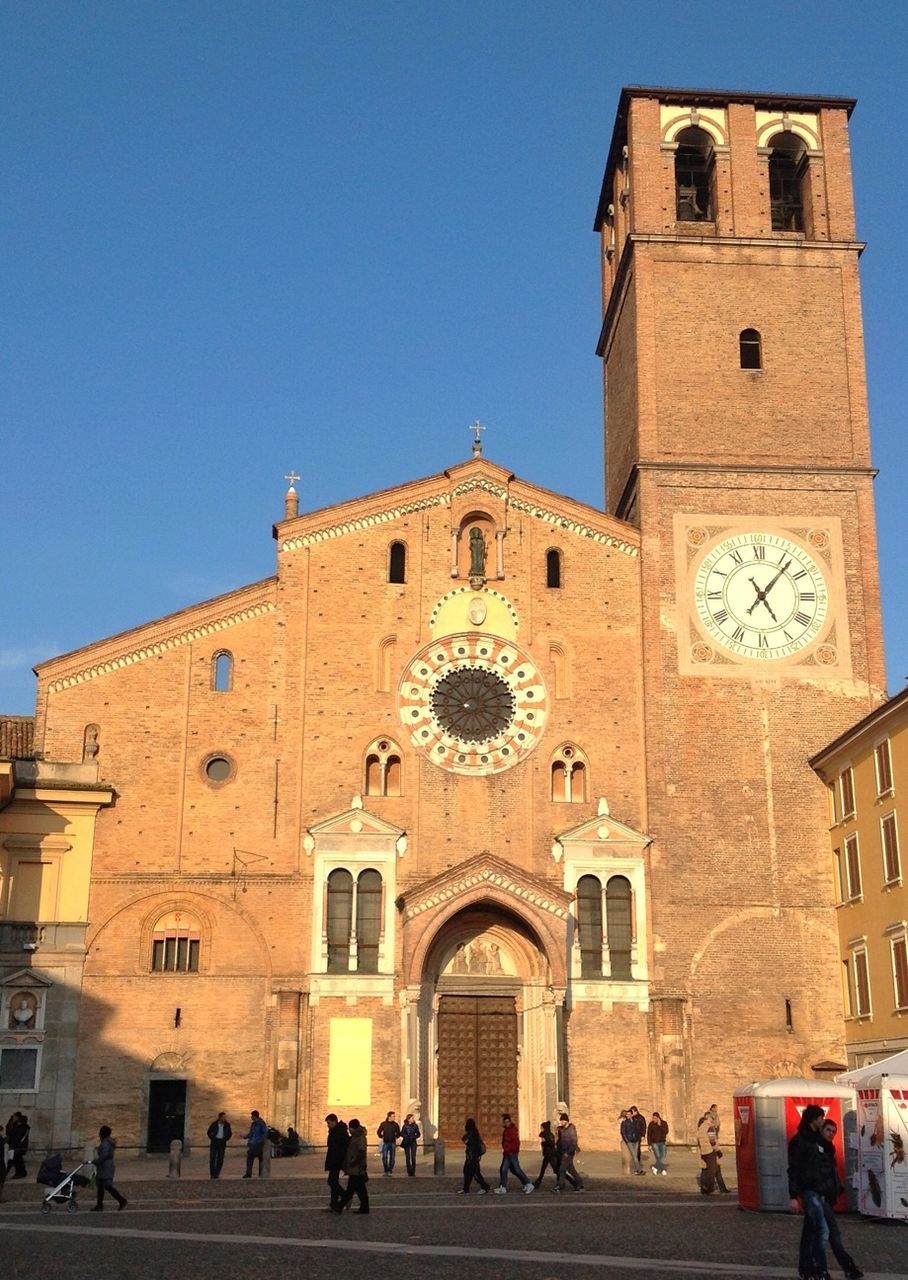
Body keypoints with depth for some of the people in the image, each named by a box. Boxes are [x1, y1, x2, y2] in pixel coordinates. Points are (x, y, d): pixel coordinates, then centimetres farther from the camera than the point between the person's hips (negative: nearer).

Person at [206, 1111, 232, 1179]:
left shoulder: (227, 1125, 2)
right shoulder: (214, 1124, -1)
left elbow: (230, 1134, 12)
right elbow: (209, 1132, 8)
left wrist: (225, 1139, -2)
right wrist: (212, 1138, -4)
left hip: (222, 1143, 1)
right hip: (214, 1143, -1)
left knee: (220, 1159, -2)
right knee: (212, 1158, -5)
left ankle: (217, 1173, 4)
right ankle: (212, 1173, 0)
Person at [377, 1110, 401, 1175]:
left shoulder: (395, 1124, 2)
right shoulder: (383, 1124, 0)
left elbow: (398, 1133, 16)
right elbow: (378, 1132, 12)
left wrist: (396, 1137, 6)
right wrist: (382, 1137, 7)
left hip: (393, 1143, 1)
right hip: (385, 1143, -1)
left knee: (392, 1158, 1)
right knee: (384, 1157, -7)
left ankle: (390, 1171, 8)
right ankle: (386, 1171, 2)